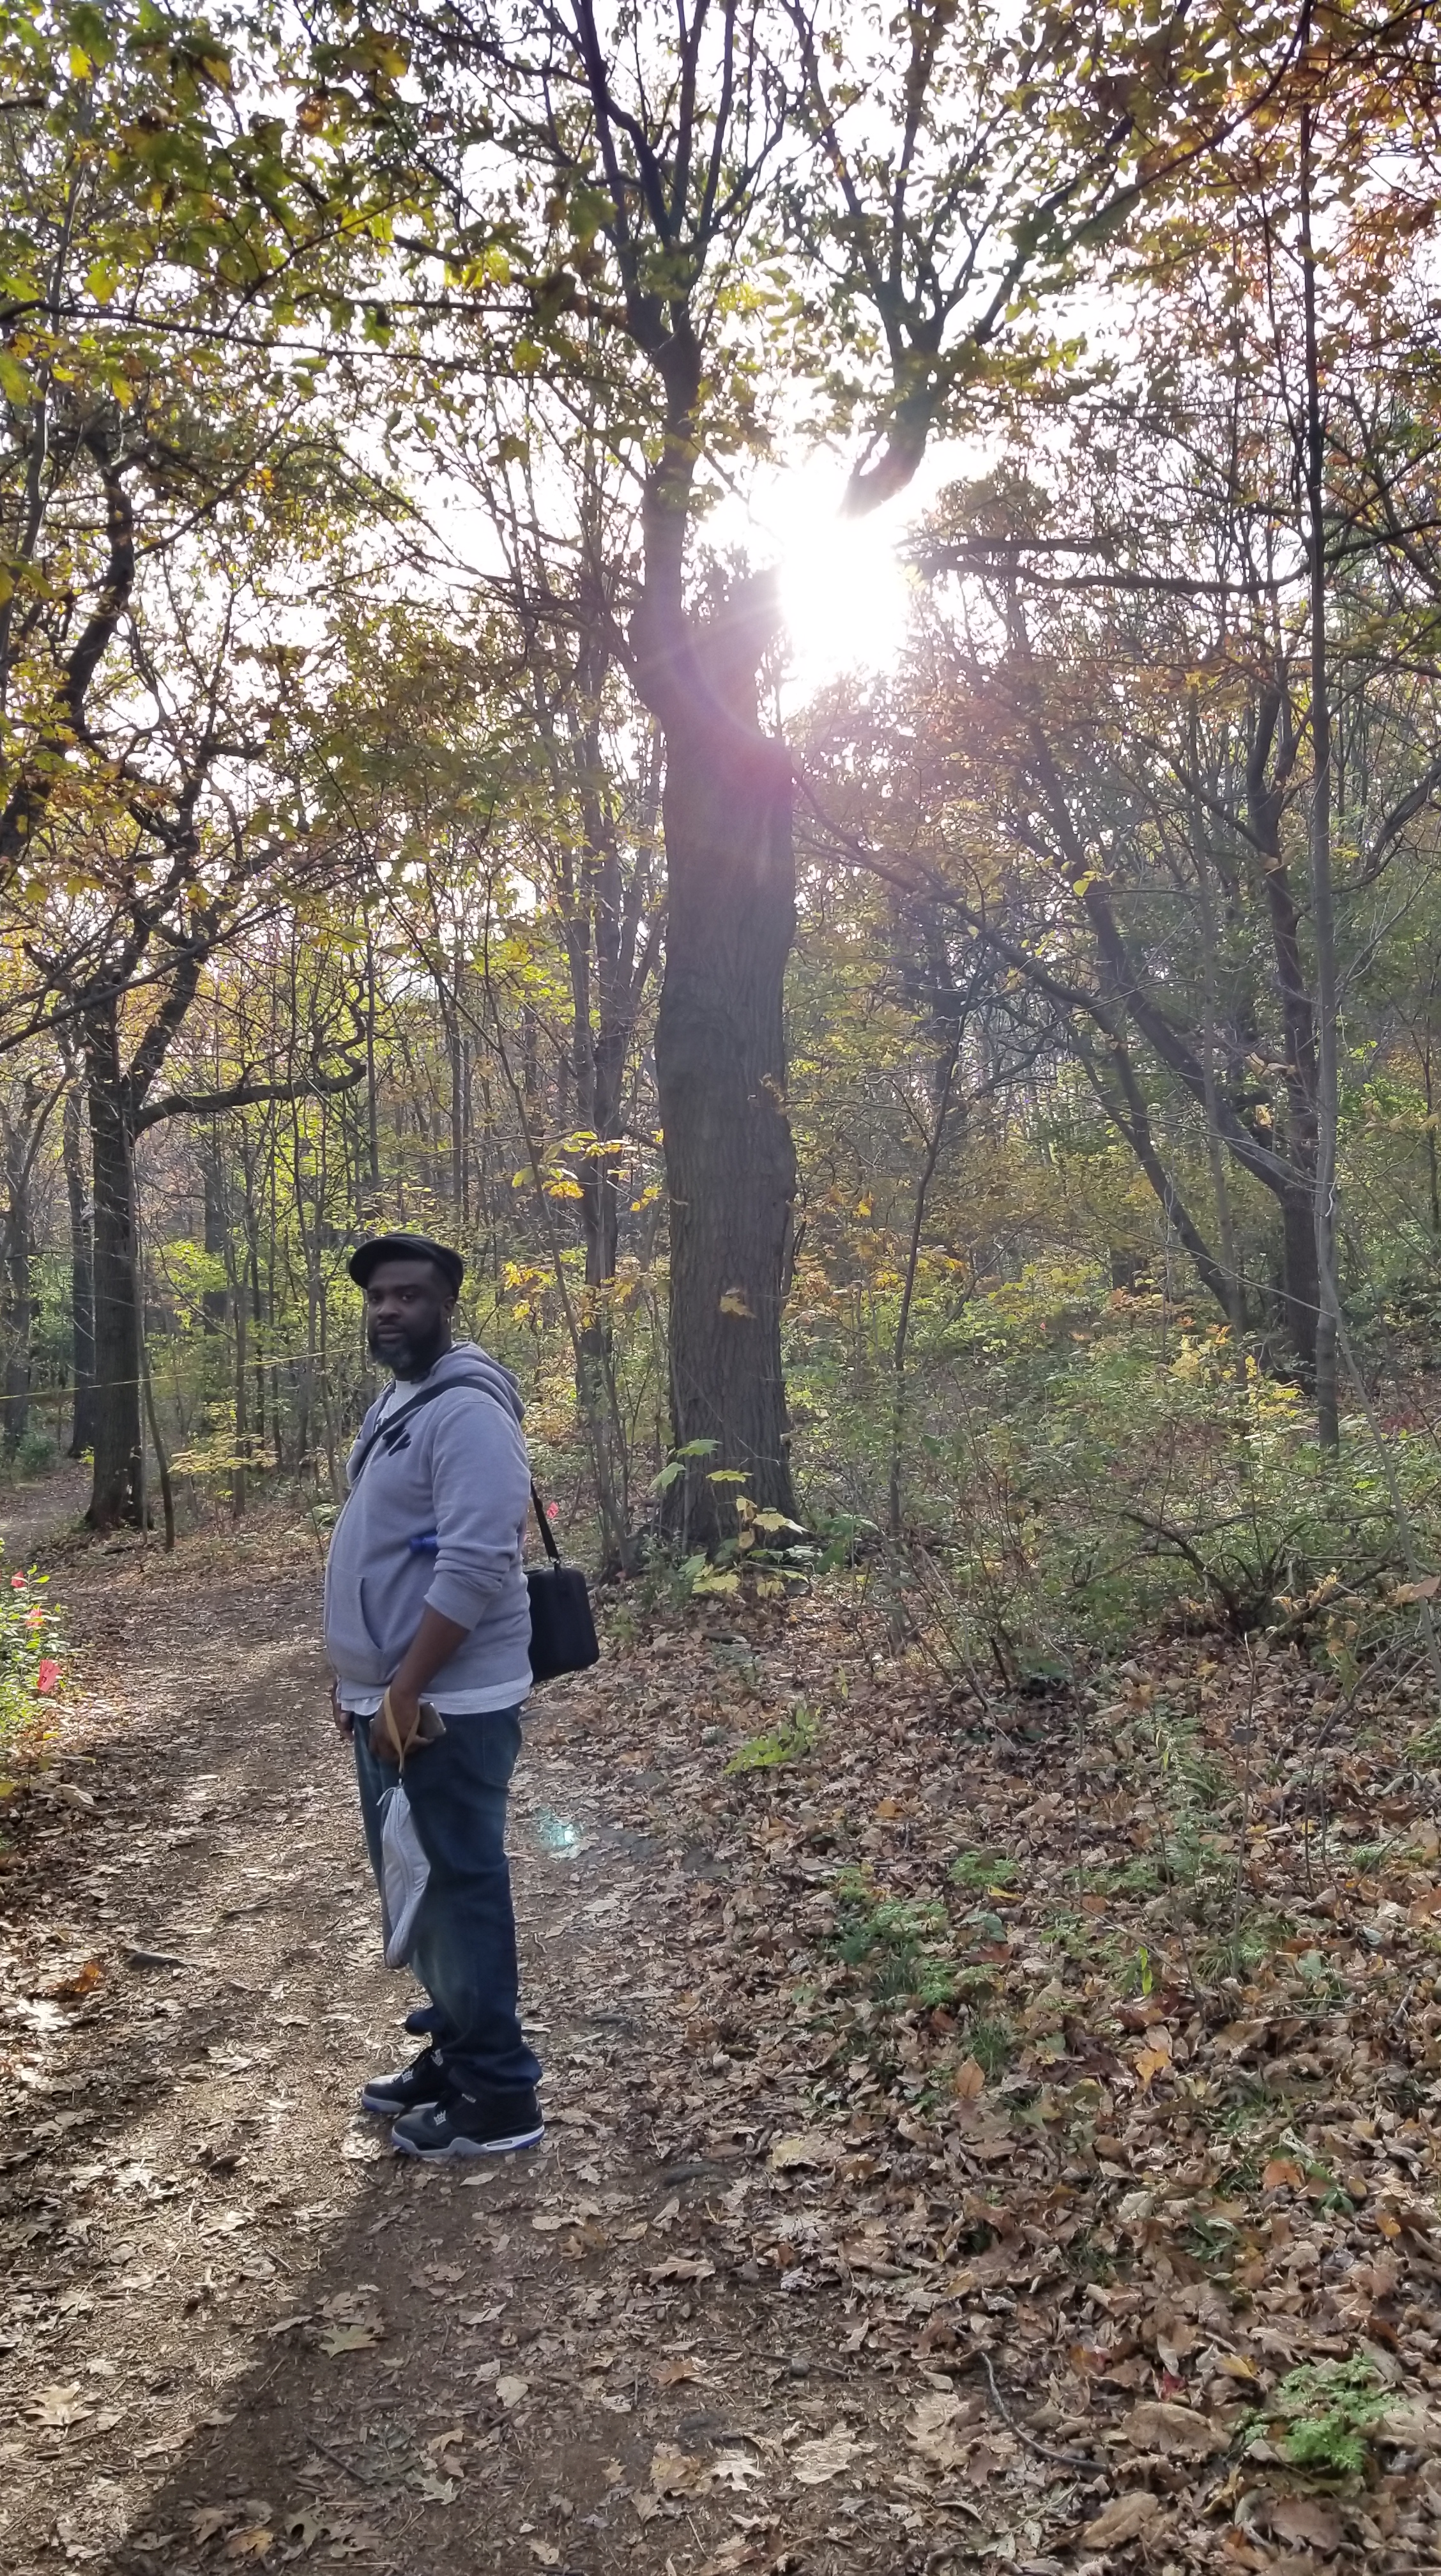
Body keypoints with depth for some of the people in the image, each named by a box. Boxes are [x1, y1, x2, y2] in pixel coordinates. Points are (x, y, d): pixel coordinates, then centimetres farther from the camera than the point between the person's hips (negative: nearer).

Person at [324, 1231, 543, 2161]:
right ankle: (454, 2055, 32)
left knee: (459, 1893, -1)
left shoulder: (466, 1410, -18)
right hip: (392, 1699, 10)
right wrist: (361, 1683, 18)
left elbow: (472, 1569, -26)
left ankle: (499, 2096, 11)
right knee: (419, 1889, 18)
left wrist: (405, 1695, -24)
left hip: (445, 1709, -10)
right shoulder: (400, 1402, 14)